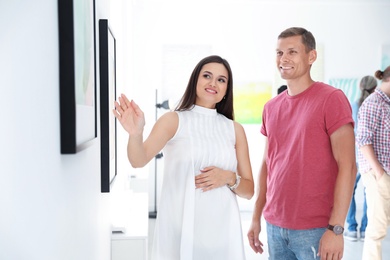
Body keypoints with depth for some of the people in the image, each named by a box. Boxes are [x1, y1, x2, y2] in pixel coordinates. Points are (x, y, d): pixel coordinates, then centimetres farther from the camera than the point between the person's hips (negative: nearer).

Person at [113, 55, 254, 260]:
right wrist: (135, 134, -37)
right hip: (178, 231, -3)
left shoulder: (235, 130, 7)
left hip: (222, 233, 3)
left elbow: (248, 190, 10)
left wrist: (229, 178, -10)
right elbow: (139, 160, -17)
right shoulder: (173, 120, -1)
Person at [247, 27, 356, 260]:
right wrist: (256, 217, 11)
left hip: (316, 229, -5)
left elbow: (347, 166, -13)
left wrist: (336, 228, -18)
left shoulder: (331, 99, -9)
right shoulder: (271, 107, 9)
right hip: (275, 226, 5)